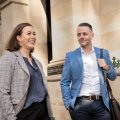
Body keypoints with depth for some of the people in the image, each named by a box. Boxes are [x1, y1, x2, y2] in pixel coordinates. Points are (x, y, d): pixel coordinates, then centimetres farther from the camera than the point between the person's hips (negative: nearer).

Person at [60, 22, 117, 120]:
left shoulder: (103, 53, 8)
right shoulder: (70, 56, 3)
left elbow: (113, 77, 14)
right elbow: (64, 82, 2)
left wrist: (107, 68, -6)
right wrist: (68, 103, -8)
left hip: (101, 103, 1)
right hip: (80, 105, -1)